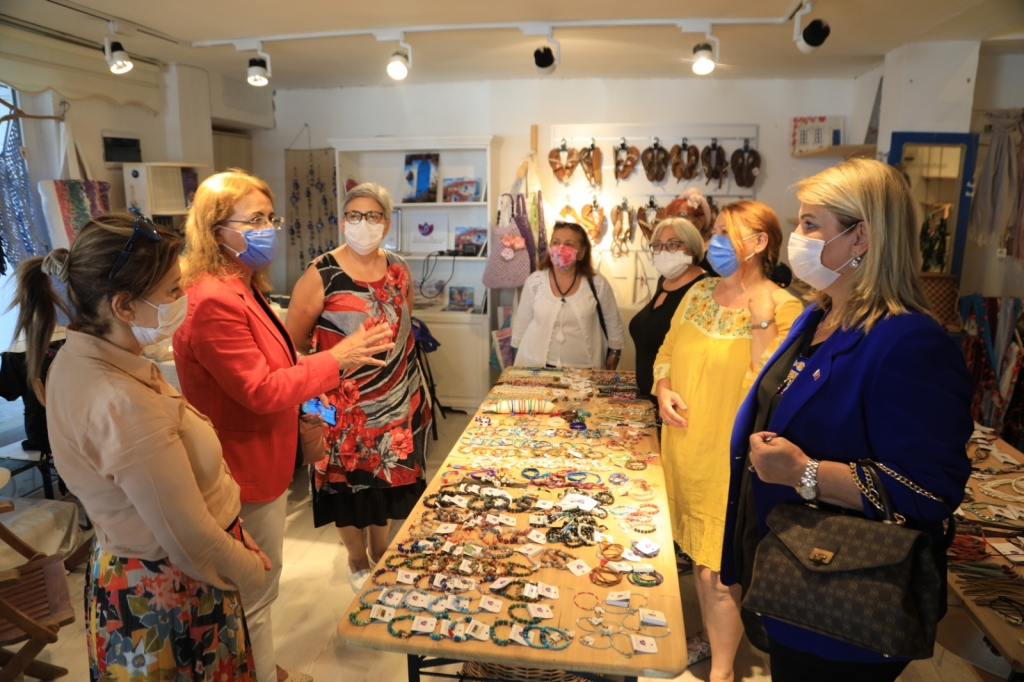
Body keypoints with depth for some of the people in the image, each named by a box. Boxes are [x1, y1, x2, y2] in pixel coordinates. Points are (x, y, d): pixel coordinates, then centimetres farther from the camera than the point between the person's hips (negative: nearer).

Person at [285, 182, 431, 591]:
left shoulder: (399, 271, 3)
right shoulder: (321, 274, -13)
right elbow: (294, 343, -11)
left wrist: (415, 392, 14)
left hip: (395, 402, 4)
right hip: (341, 404, -4)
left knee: (386, 479, 16)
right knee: (348, 482, 10)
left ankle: (382, 556, 39)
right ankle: (358, 562, 34)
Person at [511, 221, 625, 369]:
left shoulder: (598, 284, -7)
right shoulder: (534, 282, -5)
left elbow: (614, 326, 4)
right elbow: (521, 324, 4)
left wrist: (611, 366, 8)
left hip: (584, 368, 0)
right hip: (537, 366, 1)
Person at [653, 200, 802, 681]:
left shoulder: (784, 309, -13)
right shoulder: (699, 292, 5)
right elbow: (667, 351, 14)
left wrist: (761, 321, -26)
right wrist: (663, 389, -5)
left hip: (731, 458, -6)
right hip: (685, 447, 6)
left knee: (718, 570, 2)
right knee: (697, 553, 20)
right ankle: (709, 636, 43)